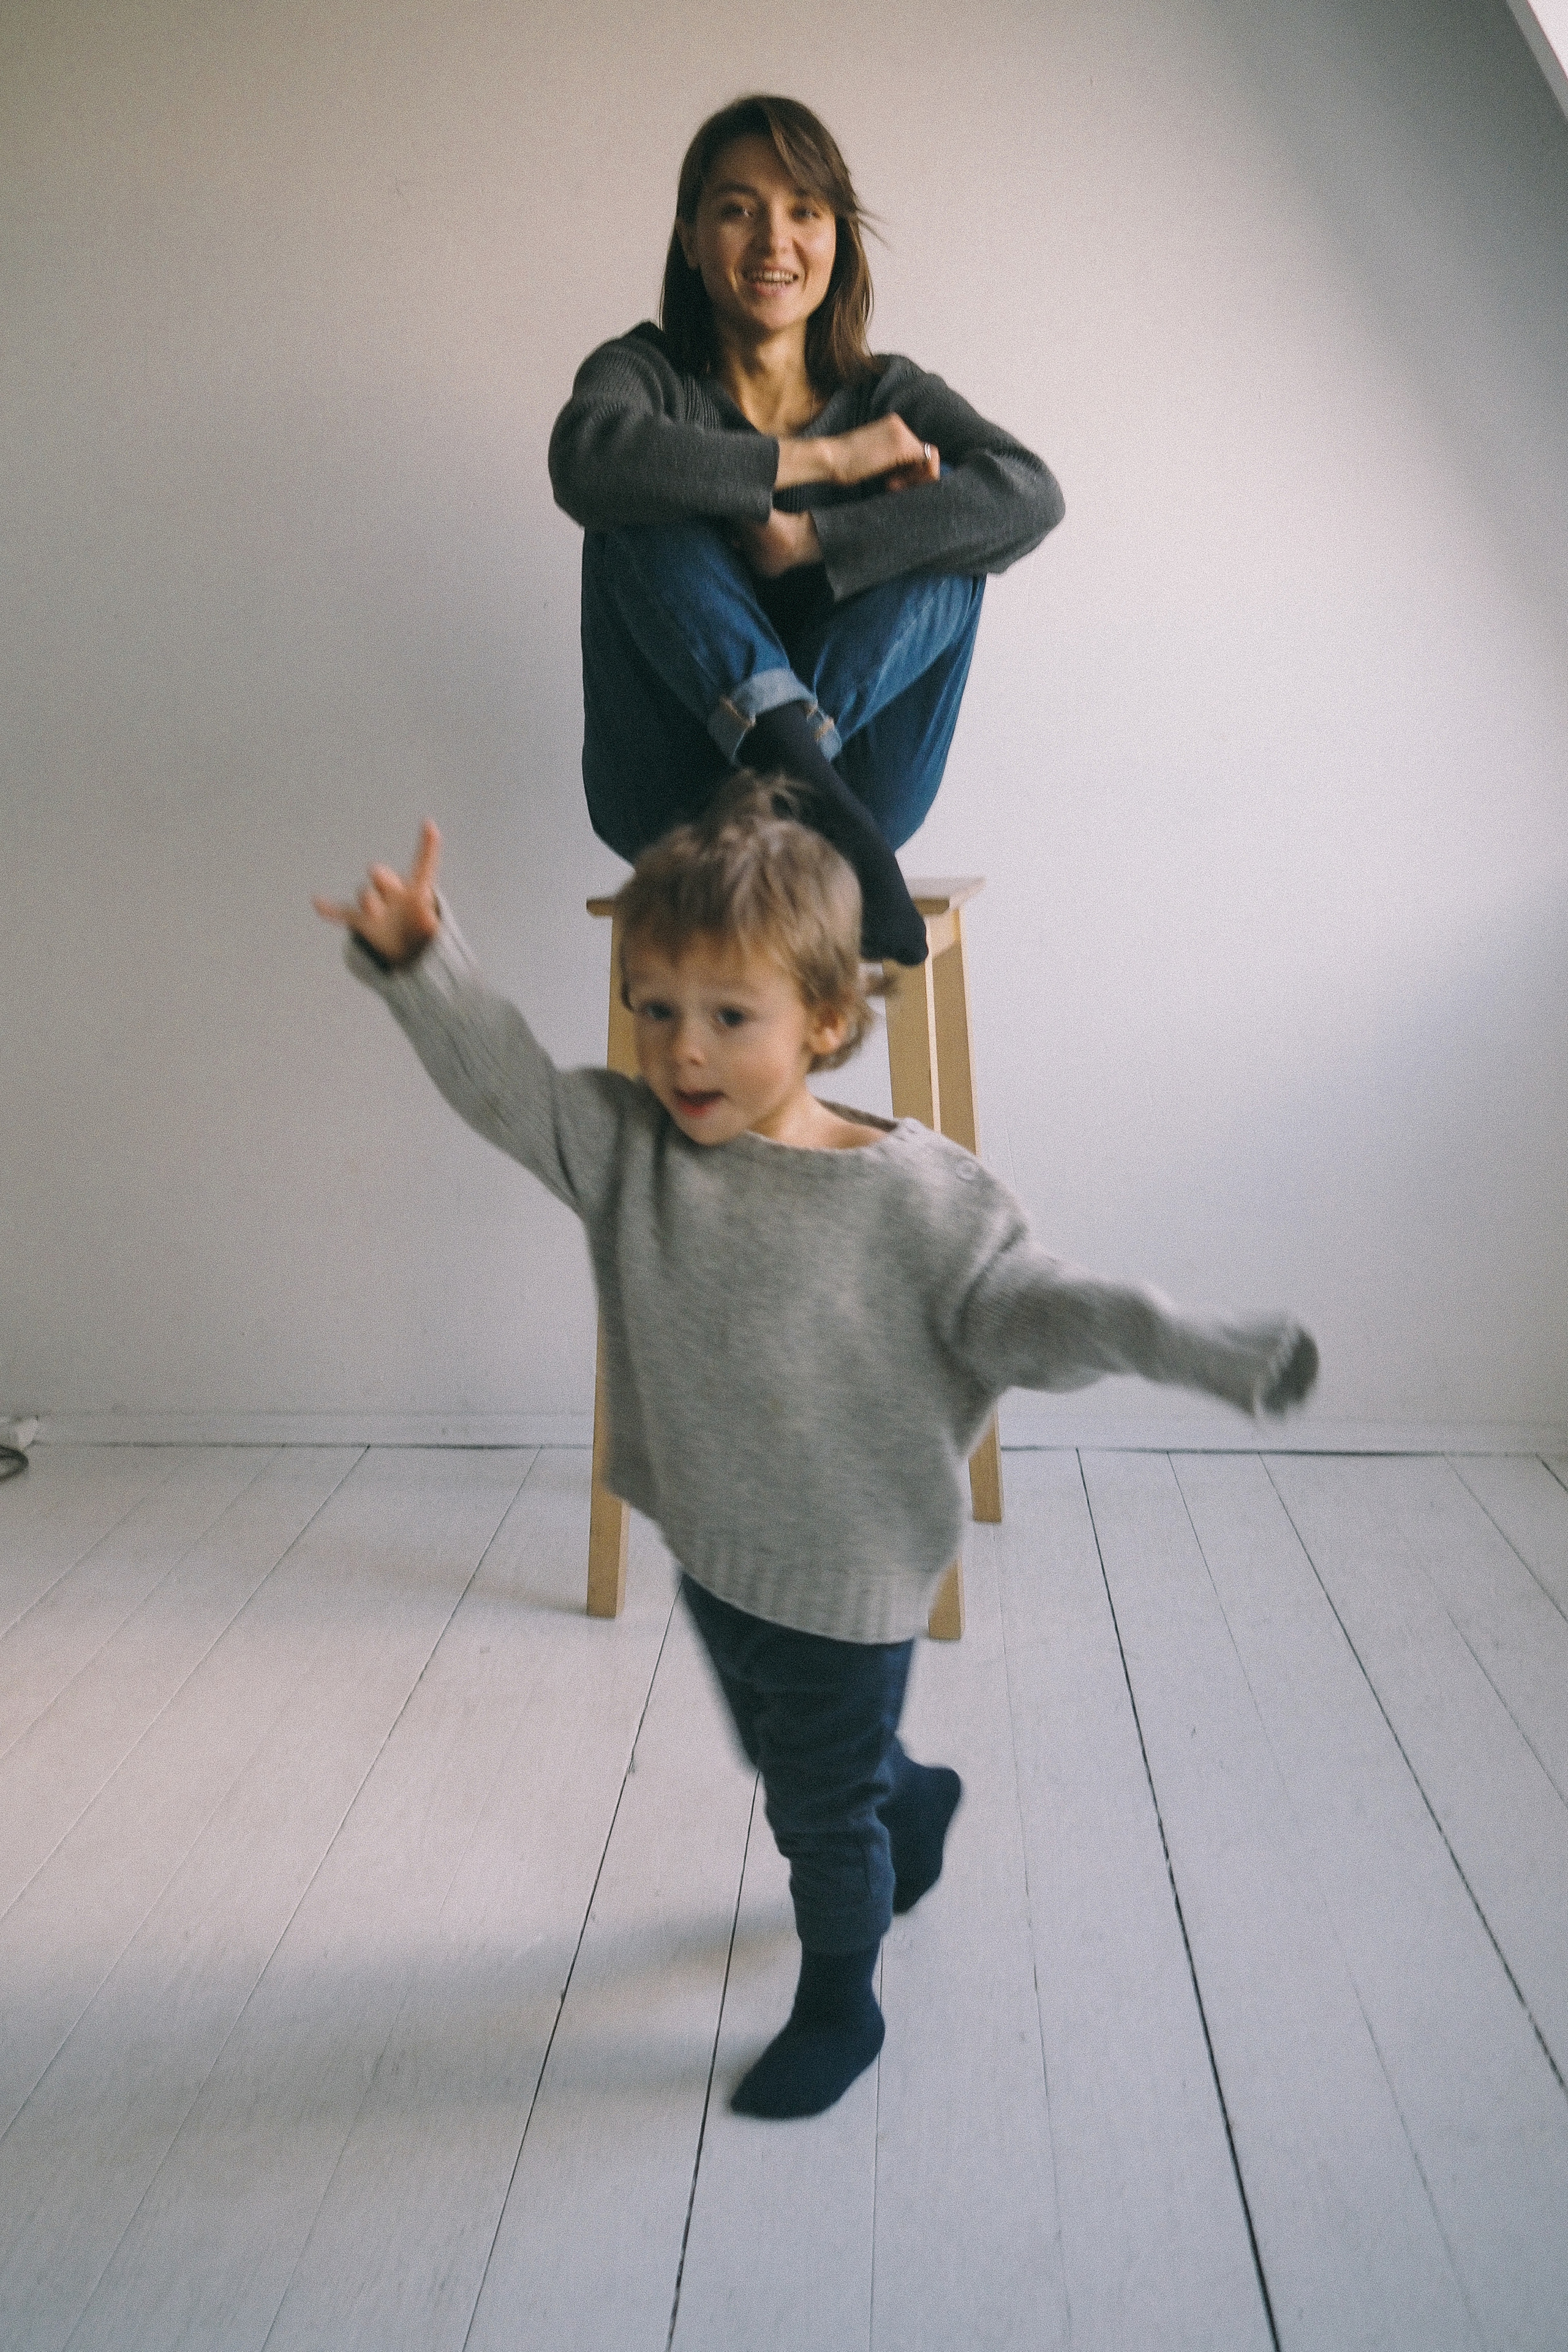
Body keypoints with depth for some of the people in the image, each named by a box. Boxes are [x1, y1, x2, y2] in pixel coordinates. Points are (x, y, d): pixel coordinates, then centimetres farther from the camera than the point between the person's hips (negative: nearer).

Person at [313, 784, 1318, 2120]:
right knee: (783, 1758, 31)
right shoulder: (628, 1148, -10)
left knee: (823, 1815, 14)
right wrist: (420, 962, -32)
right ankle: (914, 1805, 63)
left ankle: (839, 2008, 43)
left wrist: (1189, 1346, -34)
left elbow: (1024, 1310, -20)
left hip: (845, 1581, -5)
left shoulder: (917, 1195, -22)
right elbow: (505, 1081, -15)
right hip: (712, 1550, 6)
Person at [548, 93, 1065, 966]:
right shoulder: (645, 372, 3)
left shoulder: (888, 396, 7)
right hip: (669, 808, -1)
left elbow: (1031, 494, -15)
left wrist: (806, 540, -22)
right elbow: (588, 459, -24)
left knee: (949, 520, -15)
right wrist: (823, 459, -19)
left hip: (864, 799, 1)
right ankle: (799, 770, -39)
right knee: (643, 510, -20)